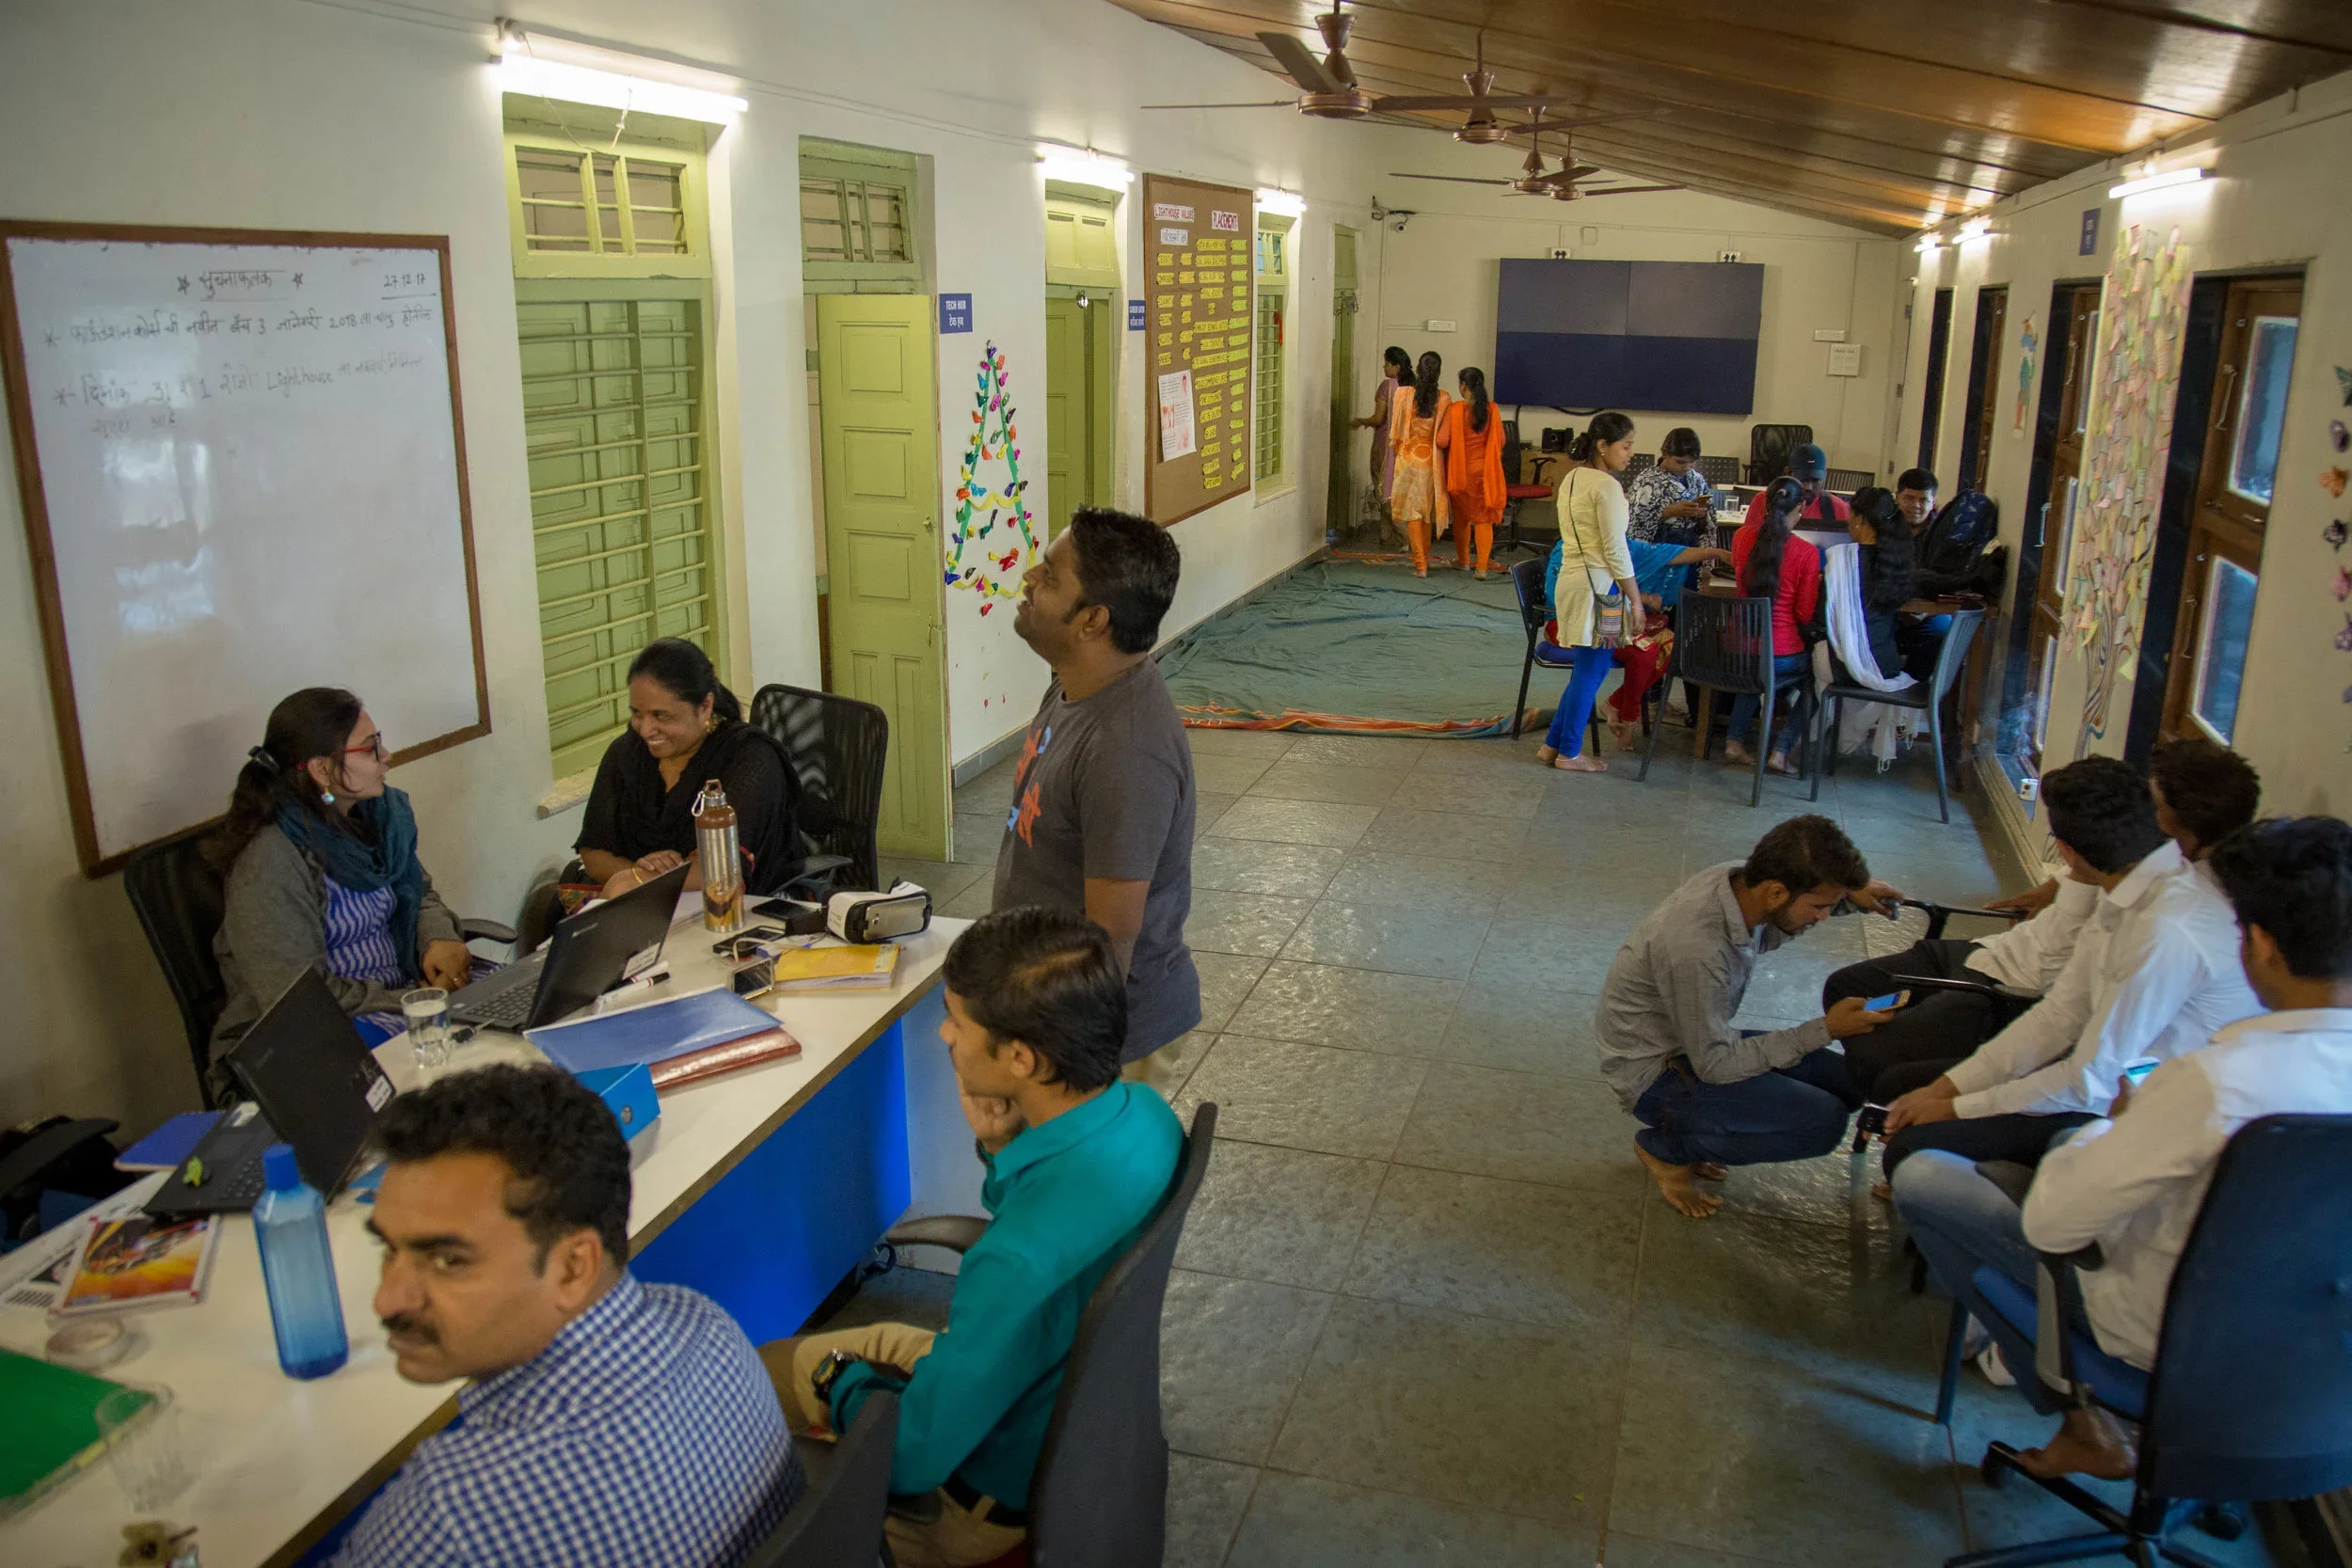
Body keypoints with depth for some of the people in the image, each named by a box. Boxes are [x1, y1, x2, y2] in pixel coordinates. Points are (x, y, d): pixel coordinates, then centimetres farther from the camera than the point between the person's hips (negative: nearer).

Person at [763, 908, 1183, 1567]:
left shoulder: (1020, 1263, -42)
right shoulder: (1143, 1111, -18)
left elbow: (909, 1459, -28)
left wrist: (841, 1381, -7)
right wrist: (1000, 1147, -15)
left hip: (1002, 1488, -7)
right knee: (762, 1365, 21)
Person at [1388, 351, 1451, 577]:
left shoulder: (1403, 394, -9)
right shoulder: (1443, 398, -8)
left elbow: (1396, 430, -2)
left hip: (1408, 456, -2)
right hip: (1432, 458, 2)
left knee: (1412, 510, 3)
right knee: (1427, 510, 16)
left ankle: (1420, 565, -3)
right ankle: (1424, 560, 27)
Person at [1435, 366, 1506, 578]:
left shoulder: (1455, 410, -12)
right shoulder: (1492, 410, -4)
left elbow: (1442, 441, -14)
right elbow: (1501, 441, 3)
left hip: (1461, 470, -1)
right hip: (1485, 470, 1)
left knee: (1462, 516, 17)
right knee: (1484, 518, 3)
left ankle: (1463, 560, 30)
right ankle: (1482, 566, -6)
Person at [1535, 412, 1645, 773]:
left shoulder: (1572, 478, 12)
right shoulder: (1606, 485, -15)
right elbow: (1615, 549, -16)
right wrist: (1635, 599, -10)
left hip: (1570, 578, 9)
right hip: (1598, 585, -9)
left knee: (1586, 671, 17)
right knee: (1591, 672, 2)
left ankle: (1553, 745, 21)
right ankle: (1569, 753, 11)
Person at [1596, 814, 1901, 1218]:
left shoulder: (1743, 877, -11)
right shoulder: (1694, 947, -35)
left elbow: (1767, 932, 15)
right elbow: (1715, 1064, -23)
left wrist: (1849, 893, -1)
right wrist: (1825, 1030, -21)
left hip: (1700, 1042, 9)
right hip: (1654, 1074, -9)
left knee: (1847, 1082, 4)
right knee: (1823, 1120, -21)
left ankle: (1684, 1129, 11)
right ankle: (1668, 1145, -1)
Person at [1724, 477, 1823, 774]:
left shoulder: (1742, 537, -1)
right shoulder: (1807, 552, -13)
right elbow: (1805, 615, -8)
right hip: (1783, 656, -4)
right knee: (1814, 681, 27)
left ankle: (1736, 739, 24)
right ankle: (1779, 750, 12)